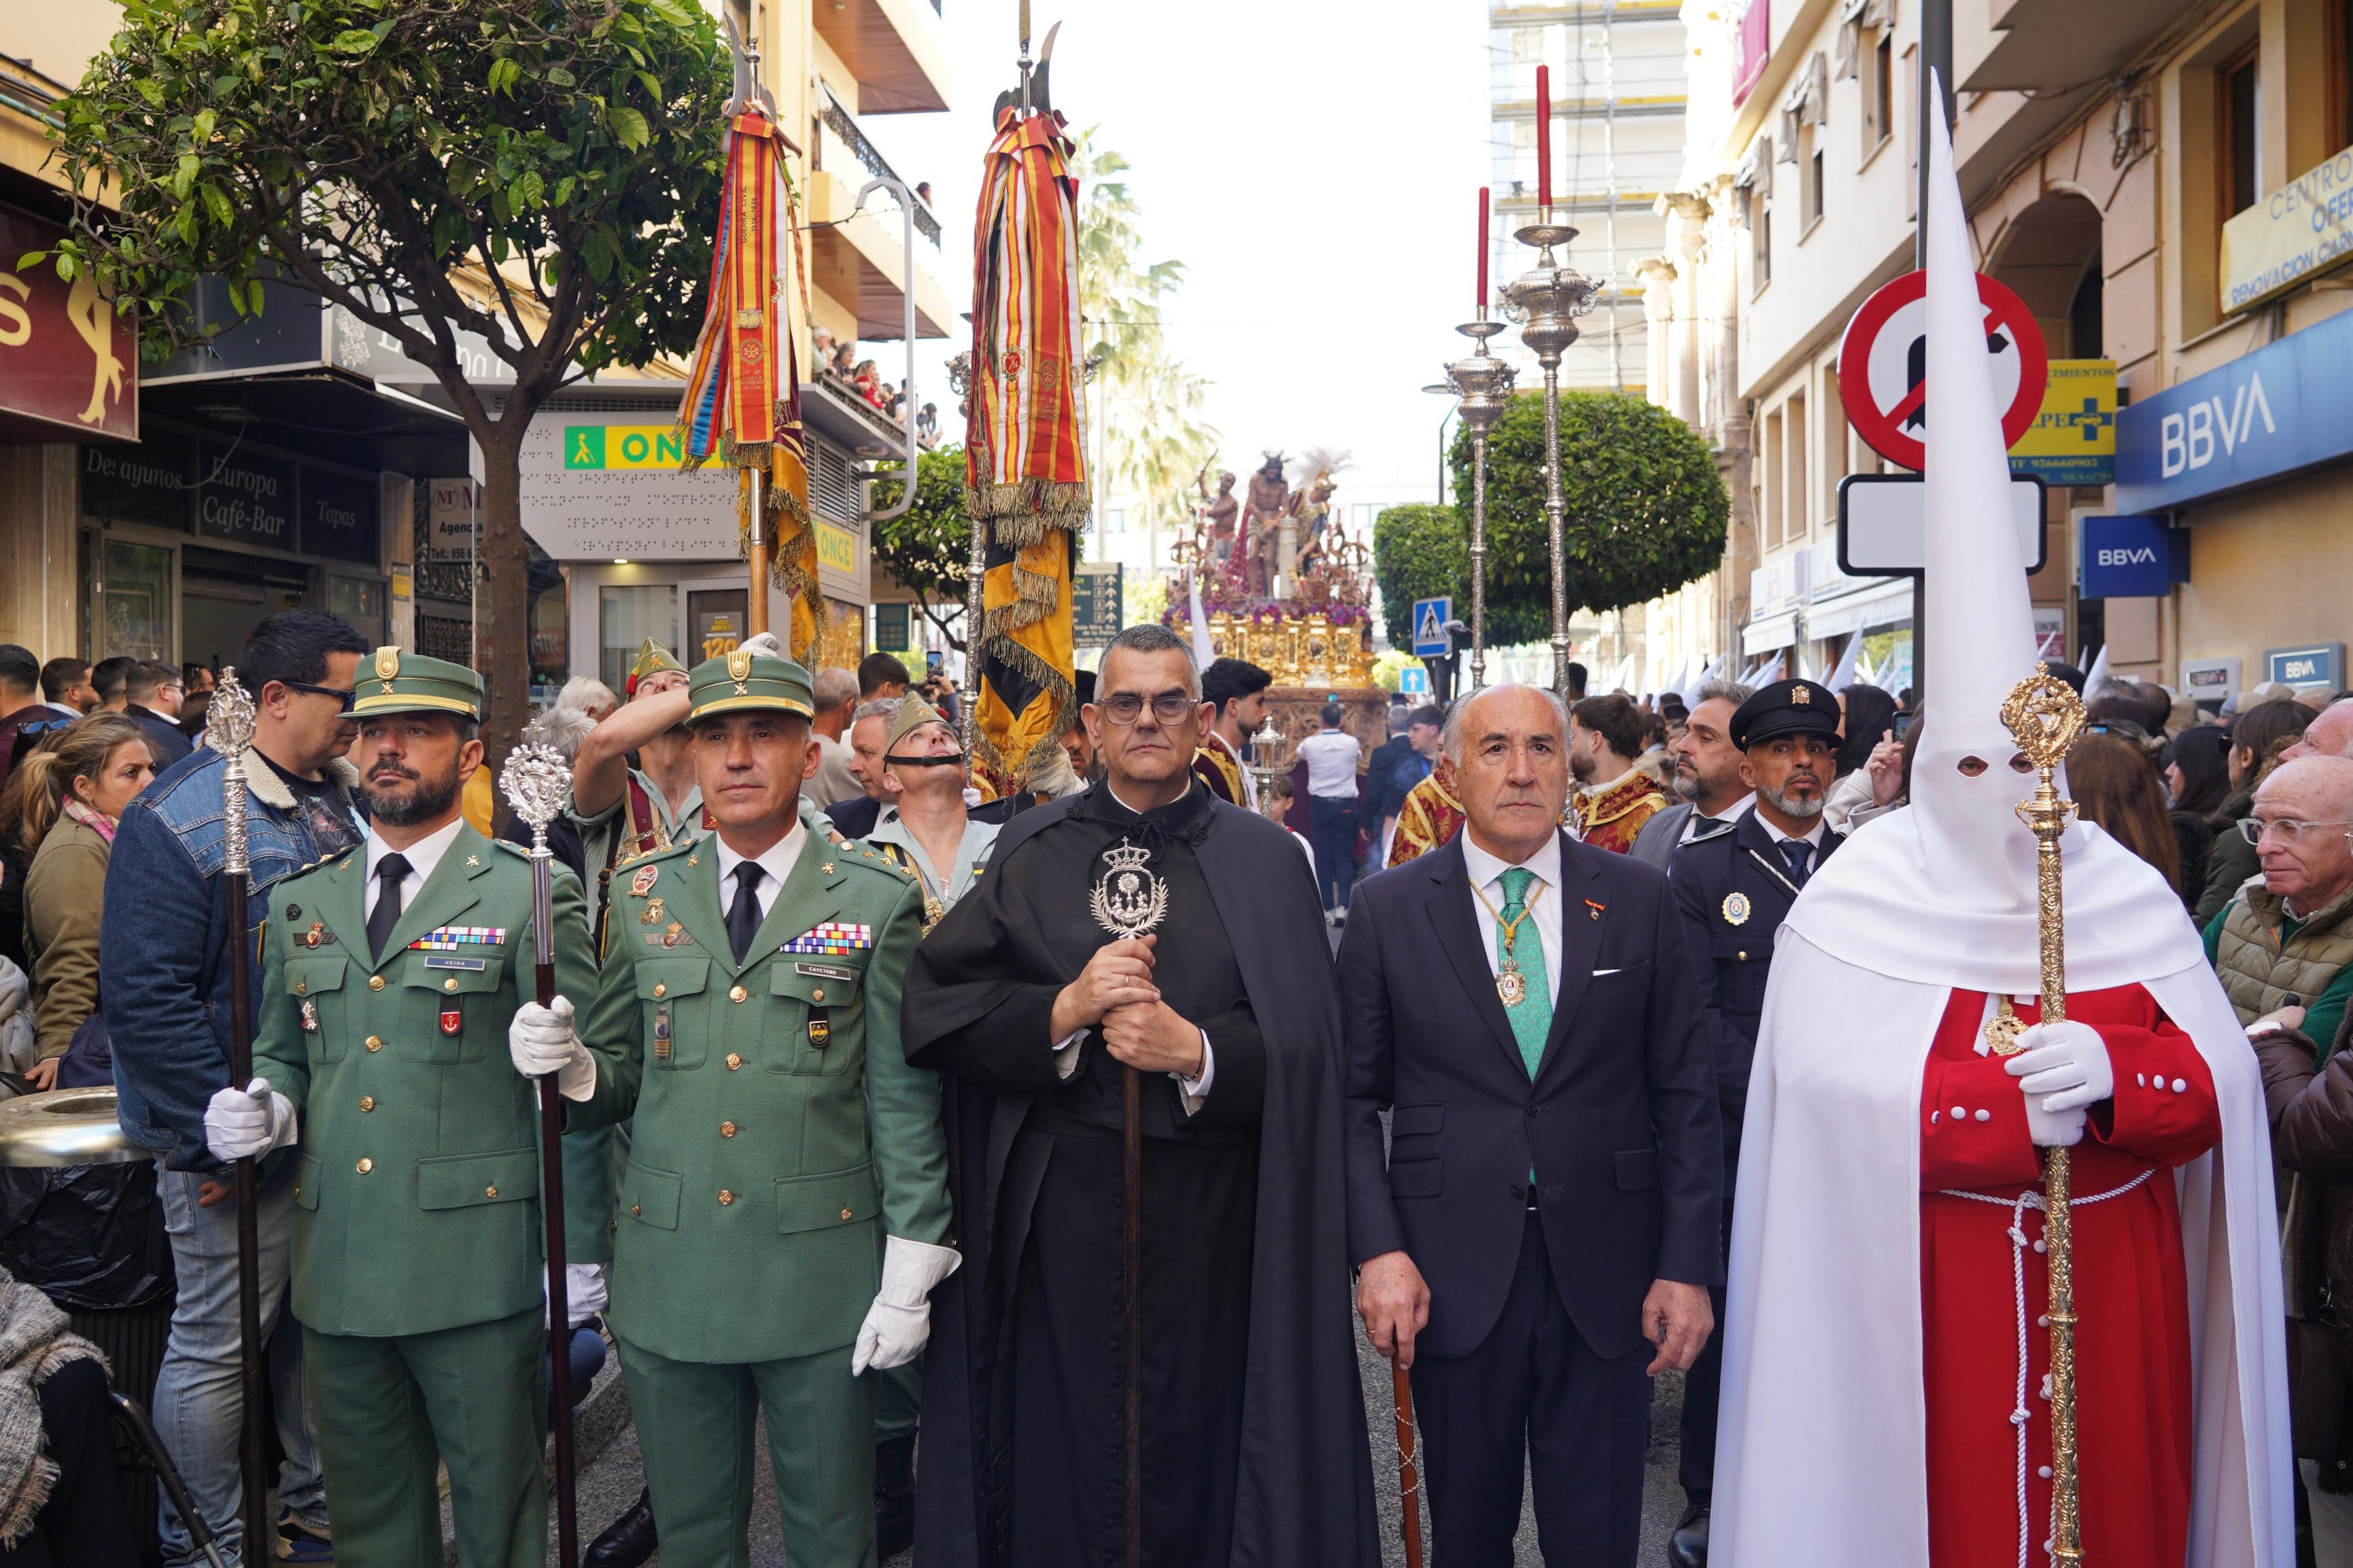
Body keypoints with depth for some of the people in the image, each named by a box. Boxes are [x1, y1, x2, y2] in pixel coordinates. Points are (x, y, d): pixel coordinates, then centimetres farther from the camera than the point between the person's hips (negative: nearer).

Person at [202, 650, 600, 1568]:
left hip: (477, 1265, -4)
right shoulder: (300, 901, 12)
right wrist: (263, 1109, -2)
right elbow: (280, 1053, 21)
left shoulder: (532, 895, -3)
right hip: (337, 1262, 5)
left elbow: (576, 1083, -5)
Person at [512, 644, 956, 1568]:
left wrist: (909, 1279, -5)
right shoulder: (644, 896, 7)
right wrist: (569, 1066, -12)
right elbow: (618, 1073, 12)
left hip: (823, 1282, -2)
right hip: (669, 1277, 3)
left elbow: (904, 1096, -3)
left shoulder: (878, 901, -2)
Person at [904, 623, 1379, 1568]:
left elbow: (1306, 1043, -4)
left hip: (1210, 1204, 0)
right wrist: (1063, 1011, -15)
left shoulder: (1265, 859, 3)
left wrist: (1196, 1052, -18)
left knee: (1200, 1443, 9)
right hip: (1058, 1200, 1)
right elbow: (936, 1006, -2)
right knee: (1060, 1443, 9)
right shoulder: (1031, 850, 5)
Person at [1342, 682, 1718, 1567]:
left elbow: (1684, 1093, 2)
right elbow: (1355, 1097, 0)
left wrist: (1688, 1264, -3)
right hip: (1452, 1273, 0)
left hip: (1606, 1272, 1)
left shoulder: (1639, 898, 2)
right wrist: (1377, 1249, -10)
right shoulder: (1387, 909, -1)